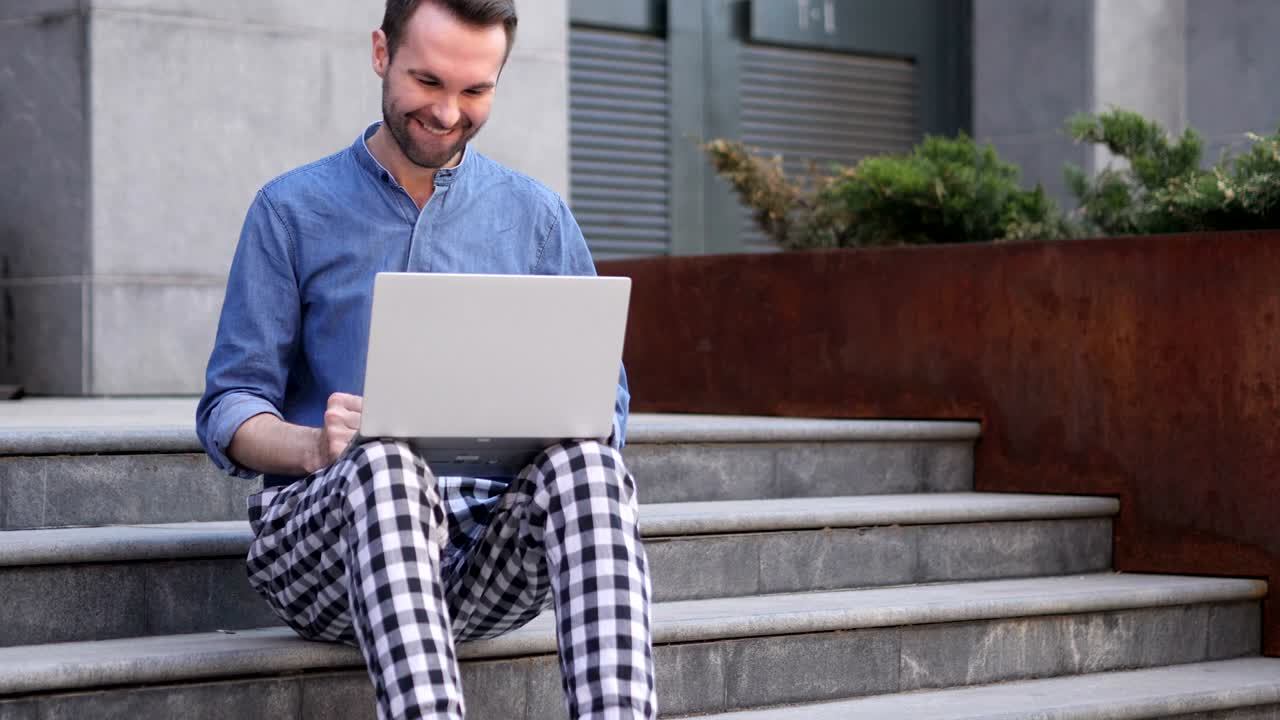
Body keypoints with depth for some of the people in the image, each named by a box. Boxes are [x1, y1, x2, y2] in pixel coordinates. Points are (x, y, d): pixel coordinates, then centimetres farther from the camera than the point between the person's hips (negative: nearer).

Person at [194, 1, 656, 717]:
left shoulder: (538, 218, 14)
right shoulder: (293, 210, 8)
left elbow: (605, 404, 13)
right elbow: (229, 411, 4)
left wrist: (570, 425, -14)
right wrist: (315, 446, -20)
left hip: (490, 543, 2)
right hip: (320, 532, -2)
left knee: (587, 464, -32)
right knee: (387, 467, -37)